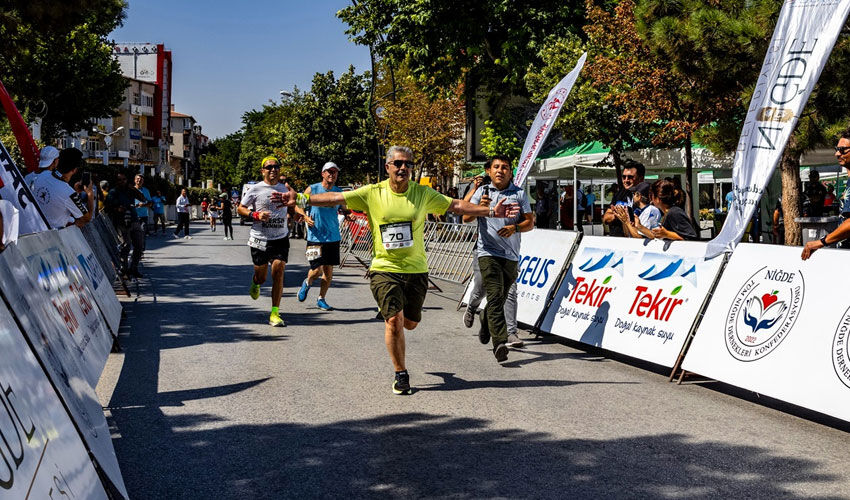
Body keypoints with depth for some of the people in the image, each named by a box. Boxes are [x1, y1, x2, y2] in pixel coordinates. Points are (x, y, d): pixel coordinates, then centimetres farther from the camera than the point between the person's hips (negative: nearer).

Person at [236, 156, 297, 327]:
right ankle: (255, 283, 49)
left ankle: (274, 314, -7)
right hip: (259, 239, -2)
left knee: (278, 272, -12)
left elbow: (291, 203, 25)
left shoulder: (284, 188, 7)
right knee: (261, 277, 8)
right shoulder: (256, 189, -3)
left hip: (280, 239, 2)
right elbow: (240, 209, 3)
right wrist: (256, 215, -13)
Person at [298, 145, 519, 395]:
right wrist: (303, 199, -14)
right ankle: (401, 375, 7)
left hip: (416, 269, 3)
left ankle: (390, 313, 50)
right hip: (384, 269, -2)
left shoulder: (423, 194, 2)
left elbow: (456, 205, 4)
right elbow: (337, 198, -5)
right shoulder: (372, 193, -3)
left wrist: (492, 211, -1)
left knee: (410, 323, 11)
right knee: (394, 321, -12)